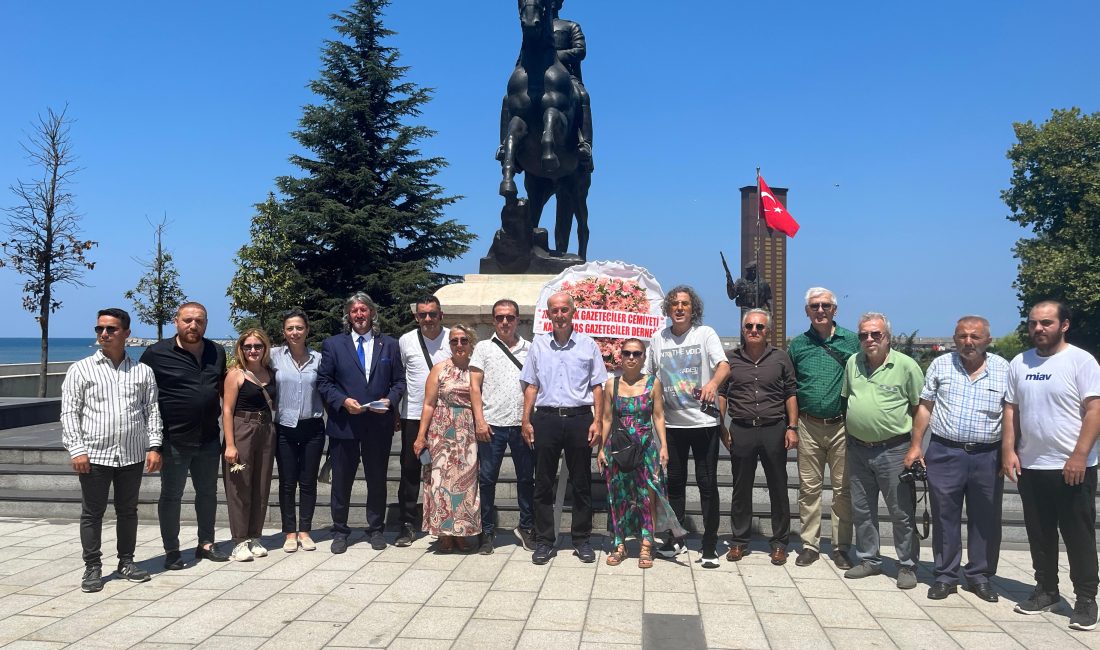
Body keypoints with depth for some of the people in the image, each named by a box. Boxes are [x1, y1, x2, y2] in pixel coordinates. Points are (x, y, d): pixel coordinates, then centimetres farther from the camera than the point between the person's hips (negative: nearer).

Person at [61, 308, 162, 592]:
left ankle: (126, 562, 24)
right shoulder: (81, 370, 1)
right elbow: (69, 412, -2)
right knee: (92, 513, 5)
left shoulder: (142, 371, 7)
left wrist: (154, 446, 0)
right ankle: (92, 567, 16)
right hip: (94, 455, -2)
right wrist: (76, 450, -11)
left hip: (133, 455, 2)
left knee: (128, 510, 12)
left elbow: (152, 411, 8)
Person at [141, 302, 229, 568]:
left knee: (208, 493, 14)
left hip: (209, 438, 5)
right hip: (174, 441, -4)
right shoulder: (157, 353, -8)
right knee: (171, 496, 7)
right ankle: (171, 551, 19)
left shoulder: (217, 352, 6)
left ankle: (206, 544, 28)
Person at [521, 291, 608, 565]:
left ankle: (582, 540, 18)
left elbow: (597, 387, 5)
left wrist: (597, 422, -3)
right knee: (543, 483, 5)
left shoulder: (588, 344, 5)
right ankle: (544, 541, 14)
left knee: (581, 483, 6)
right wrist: (526, 421, 4)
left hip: (579, 418, -1)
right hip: (546, 418, 1)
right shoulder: (539, 345, 9)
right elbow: (531, 386, 10)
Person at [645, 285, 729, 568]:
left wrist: (713, 382, -38)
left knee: (707, 484, 0)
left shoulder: (705, 333, -3)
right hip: (672, 421, 4)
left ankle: (710, 546, 9)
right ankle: (675, 540, 26)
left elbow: (724, 365, -17)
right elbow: (648, 377, 14)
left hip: (704, 420, -3)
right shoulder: (658, 338, 6)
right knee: (674, 482, 13)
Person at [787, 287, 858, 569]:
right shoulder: (797, 345, 6)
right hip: (808, 427, 1)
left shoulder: (851, 340, 1)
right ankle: (809, 545, 18)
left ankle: (841, 548, 17)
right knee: (809, 488, 7)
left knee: (843, 489, 5)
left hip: (842, 426, -1)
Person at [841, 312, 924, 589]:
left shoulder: (906, 366, -8)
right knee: (861, 510, 14)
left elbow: (920, 408, -5)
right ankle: (869, 560, 28)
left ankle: (907, 566, 18)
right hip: (857, 449, 5)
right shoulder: (853, 363, 7)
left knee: (902, 512, 4)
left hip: (893, 450, -5)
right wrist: (853, 428, 10)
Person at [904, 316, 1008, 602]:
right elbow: (925, 407, 6)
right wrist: (915, 446, 2)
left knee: (985, 520, 9)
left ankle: (980, 576, 24)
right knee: (945, 517, 6)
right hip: (945, 453, 0)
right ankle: (945, 576, 17)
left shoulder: (1003, 369, 3)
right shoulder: (940, 365, 3)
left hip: (988, 457, 1)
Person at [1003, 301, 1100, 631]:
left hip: (1072, 467, -5)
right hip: (1030, 466, 5)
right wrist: (1008, 450, 3)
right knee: (1040, 535, 14)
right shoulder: (1019, 364, 8)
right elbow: (1011, 410, 12)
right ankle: (1046, 591, 26)